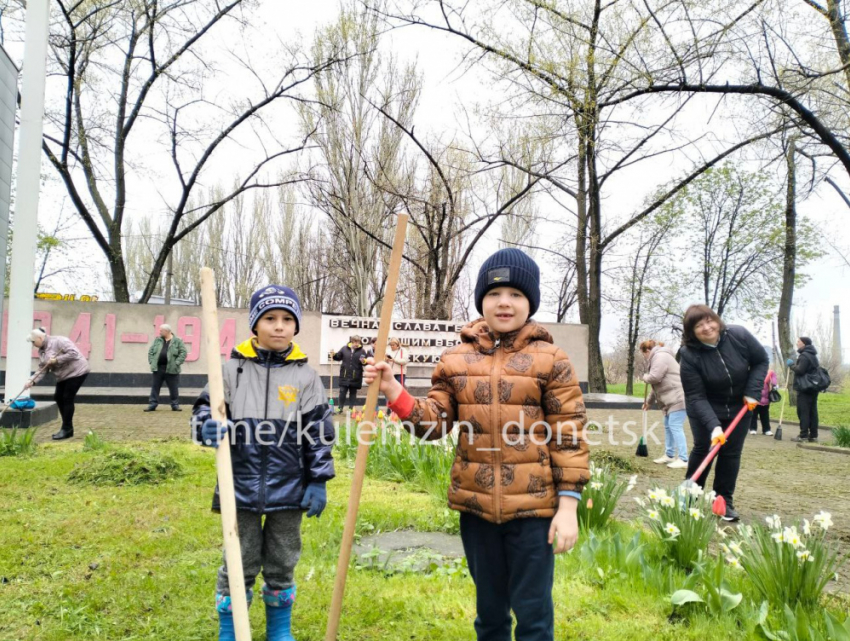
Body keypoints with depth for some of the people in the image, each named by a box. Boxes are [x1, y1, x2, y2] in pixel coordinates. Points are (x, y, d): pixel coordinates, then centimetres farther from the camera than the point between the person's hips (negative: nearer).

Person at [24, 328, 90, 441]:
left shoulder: (58, 341, -18)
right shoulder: (42, 350, 8)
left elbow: (73, 353, -27)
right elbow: (42, 370, 3)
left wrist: (57, 360, -26)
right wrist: (32, 381, -11)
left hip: (76, 371, -9)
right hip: (63, 375, 9)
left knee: (68, 398, -9)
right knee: (58, 398, 7)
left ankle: (67, 429, -1)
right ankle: (67, 428, 17)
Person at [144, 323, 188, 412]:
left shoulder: (177, 340, -2)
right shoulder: (158, 340, 11)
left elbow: (183, 352, -5)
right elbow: (151, 351, 14)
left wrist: (177, 363, -12)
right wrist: (151, 361, 1)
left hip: (171, 369, -4)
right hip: (158, 368, 4)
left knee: (173, 388, 3)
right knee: (155, 387, 7)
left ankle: (175, 405, 11)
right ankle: (152, 405, 13)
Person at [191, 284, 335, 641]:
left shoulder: (305, 376, -2)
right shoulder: (233, 369, -2)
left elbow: (319, 433, 0)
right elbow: (205, 409, 3)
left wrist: (318, 481, -2)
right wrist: (207, 427, -20)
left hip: (288, 490, 1)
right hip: (241, 487, 0)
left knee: (282, 565, 16)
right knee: (239, 564, 11)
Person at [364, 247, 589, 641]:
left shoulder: (551, 361, -5)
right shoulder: (456, 359, 2)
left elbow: (570, 435, -6)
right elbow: (433, 422, 1)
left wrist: (568, 504, -10)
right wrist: (393, 391, -14)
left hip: (532, 507, -3)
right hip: (476, 506, 3)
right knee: (489, 609, 21)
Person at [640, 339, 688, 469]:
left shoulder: (660, 356, -11)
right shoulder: (657, 357, 23)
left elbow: (654, 377, -23)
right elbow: (659, 385, 31)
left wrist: (645, 377, 0)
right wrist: (649, 401, 36)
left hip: (678, 397, -11)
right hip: (672, 399, 11)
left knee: (675, 426, -12)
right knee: (668, 426, 16)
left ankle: (683, 459, -10)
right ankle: (669, 455, 25)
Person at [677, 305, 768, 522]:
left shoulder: (738, 335, -21)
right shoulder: (689, 355, -27)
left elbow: (761, 360, -5)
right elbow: (696, 397, -26)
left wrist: (752, 392, -16)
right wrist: (713, 425, -37)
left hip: (739, 407, 2)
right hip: (705, 410, -2)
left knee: (731, 453, 3)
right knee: (703, 449, -1)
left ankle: (725, 500, 15)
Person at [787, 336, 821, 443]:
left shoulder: (804, 356, -13)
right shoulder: (812, 355, 20)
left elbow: (800, 370, -22)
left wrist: (791, 364, -8)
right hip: (812, 387, 10)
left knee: (803, 412, -9)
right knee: (812, 412, 8)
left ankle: (803, 435, -11)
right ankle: (813, 435, 9)